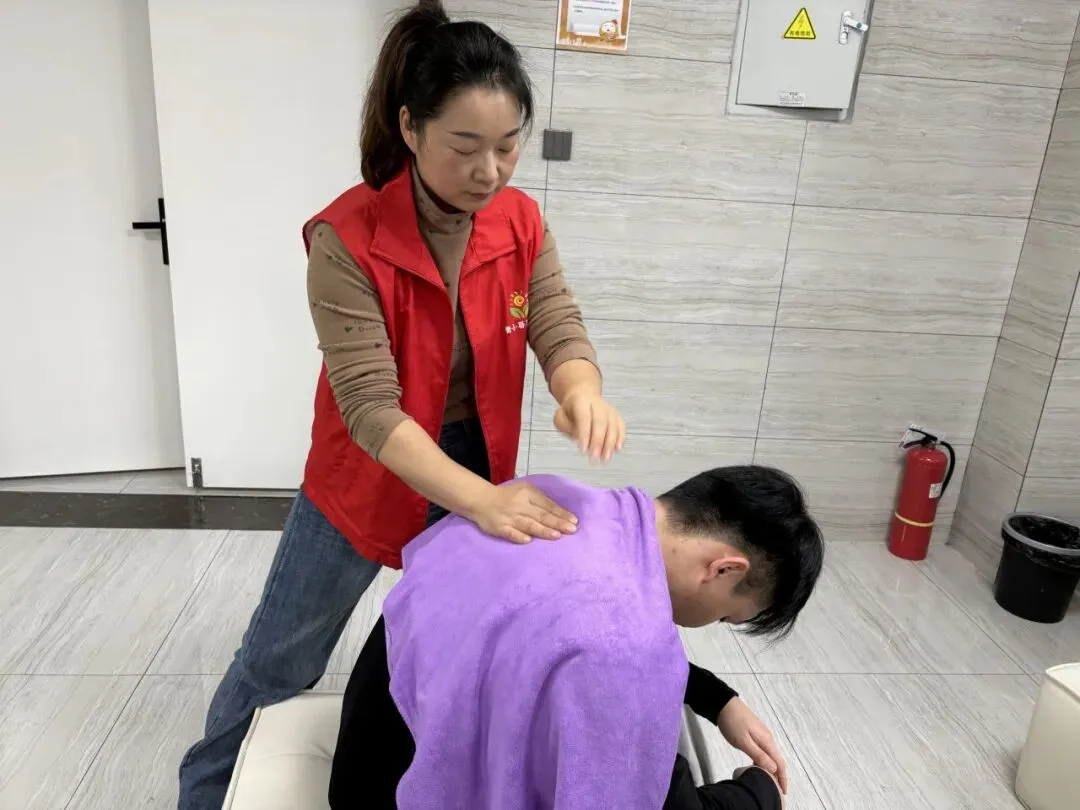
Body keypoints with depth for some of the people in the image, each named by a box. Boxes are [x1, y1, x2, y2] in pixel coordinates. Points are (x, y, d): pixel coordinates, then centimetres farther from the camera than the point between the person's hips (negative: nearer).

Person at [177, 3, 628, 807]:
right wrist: (481, 499, -43)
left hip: (479, 474, 4)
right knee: (278, 664, 16)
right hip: (365, 479, -3)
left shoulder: (522, 222, -10)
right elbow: (370, 406, -30)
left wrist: (582, 394, -40)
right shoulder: (347, 238, -26)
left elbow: (560, 331, -15)